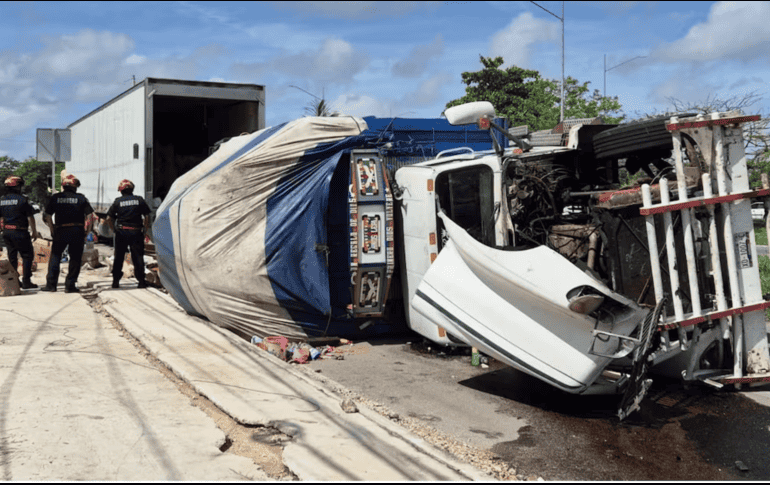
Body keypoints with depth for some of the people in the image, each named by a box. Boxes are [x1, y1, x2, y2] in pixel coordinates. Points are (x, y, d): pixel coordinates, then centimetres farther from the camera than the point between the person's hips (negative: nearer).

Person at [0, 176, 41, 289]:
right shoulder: (22, 199, -11)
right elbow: (30, 217, -11)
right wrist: (34, 232, -4)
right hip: (20, 232, -7)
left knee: (12, 257, 15)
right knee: (27, 255, 1)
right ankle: (26, 281, -4)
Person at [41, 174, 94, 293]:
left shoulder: (55, 197, 5)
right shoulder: (81, 198, 2)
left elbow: (47, 215, 3)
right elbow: (90, 215, -3)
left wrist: (52, 229, 9)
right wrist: (87, 230, 4)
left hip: (61, 231, 1)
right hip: (77, 231, -1)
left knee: (55, 256, 11)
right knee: (75, 258, 6)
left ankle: (51, 284, 8)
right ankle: (70, 285, 6)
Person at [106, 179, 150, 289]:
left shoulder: (117, 202, 2)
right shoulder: (139, 200, 2)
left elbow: (109, 219, -1)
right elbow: (147, 216, 1)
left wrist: (114, 229, 11)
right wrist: (145, 229, 9)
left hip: (121, 232, 0)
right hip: (136, 232, 0)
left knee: (119, 257, 10)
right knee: (138, 257, 3)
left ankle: (115, 281, 12)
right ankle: (141, 281, -2)